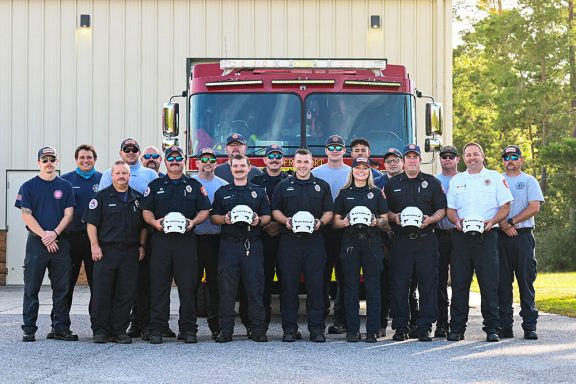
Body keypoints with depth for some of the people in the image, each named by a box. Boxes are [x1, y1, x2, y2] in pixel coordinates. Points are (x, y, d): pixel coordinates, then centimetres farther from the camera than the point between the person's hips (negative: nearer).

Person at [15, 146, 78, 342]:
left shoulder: (65, 186, 10)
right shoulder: (29, 186, 5)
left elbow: (68, 214, 4)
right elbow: (26, 215, -2)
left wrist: (54, 233, -11)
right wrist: (44, 235, -12)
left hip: (60, 243, 2)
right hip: (36, 242, -2)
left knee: (61, 288, 3)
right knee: (32, 288, 0)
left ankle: (61, 328, 9)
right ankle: (29, 329, 5)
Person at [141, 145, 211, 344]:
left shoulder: (194, 186, 13)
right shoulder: (155, 185, 14)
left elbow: (204, 210, 9)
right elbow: (146, 210, 9)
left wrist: (193, 222, -10)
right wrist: (154, 222, -11)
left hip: (186, 239, 0)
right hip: (161, 238, 0)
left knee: (187, 286, -1)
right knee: (159, 285, -2)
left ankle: (188, 329, 4)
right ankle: (156, 329, 1)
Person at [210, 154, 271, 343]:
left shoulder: (259, 192, 13)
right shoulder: (222, 192, 14)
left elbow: (267, 216, 10)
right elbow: (213, 217, 11)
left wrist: (259, 221, -11)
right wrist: (224, 219, -9)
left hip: (252, 245, 0)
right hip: (228, 244, 0)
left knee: (255, 288, -3)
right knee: (227, 289, -1)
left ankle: (258, 329, 2)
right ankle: (225, 330, 4)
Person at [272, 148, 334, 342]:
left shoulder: (322, 186, 13)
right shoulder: (283, 186, 12)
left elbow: (329, 211, 10)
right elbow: (275, 210, 10)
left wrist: (320, 222, -9)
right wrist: (285, 220, -9)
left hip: (314, 240, 0)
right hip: (289, 240, 0)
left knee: (315, 284, -3)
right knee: (288, 285, -1)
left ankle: (316, 328, 1)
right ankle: (289, 328, 4)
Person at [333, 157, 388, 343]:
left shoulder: (376, 193, 11)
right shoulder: (344, 193, 11)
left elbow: (385, 219, 9)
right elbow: (336, 221, 8)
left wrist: (377, 222, -12)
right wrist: (344, 222, -12)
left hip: (372, 242, 0)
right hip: (350, 243, 0)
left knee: (372, 287, -2)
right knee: (351, 287, 0)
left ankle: (372, 330, 1)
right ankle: (352, 330, 4)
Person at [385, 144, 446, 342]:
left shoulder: (432, 182, 10)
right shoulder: (392, 184, 13)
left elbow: (442, 209, 7)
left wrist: (430, 219, -11)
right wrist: (394, 217, -8)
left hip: (425, 241, 0)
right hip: (400, 241, 1)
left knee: (428, 284, -3)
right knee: (399, 284, -1)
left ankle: (424, 327, 2)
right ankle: (400, 327, 5)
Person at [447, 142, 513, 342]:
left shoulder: (495, 178, 8)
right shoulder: (456, 180, 16)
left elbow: (505, 207, 3)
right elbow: (450, 208, 14)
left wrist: (492, 221, -14)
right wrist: (456, 221, -7)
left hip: (486, 236, -2)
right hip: (461, 236, 2)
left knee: (489, 284, -4)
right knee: (459, 283, 1)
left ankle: (492, 328, 1)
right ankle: (457, 328, 6)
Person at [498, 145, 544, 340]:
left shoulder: (529, 181, 9)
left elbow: (534, 207, -3)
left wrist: (511, 222, -11)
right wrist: (503, 225, -11)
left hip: (523, 236, -2)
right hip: (500, 236, 2)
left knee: (526, 281, -3)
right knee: (502, 282, 1)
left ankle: (530, 326, -1)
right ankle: (505, 326, 5)